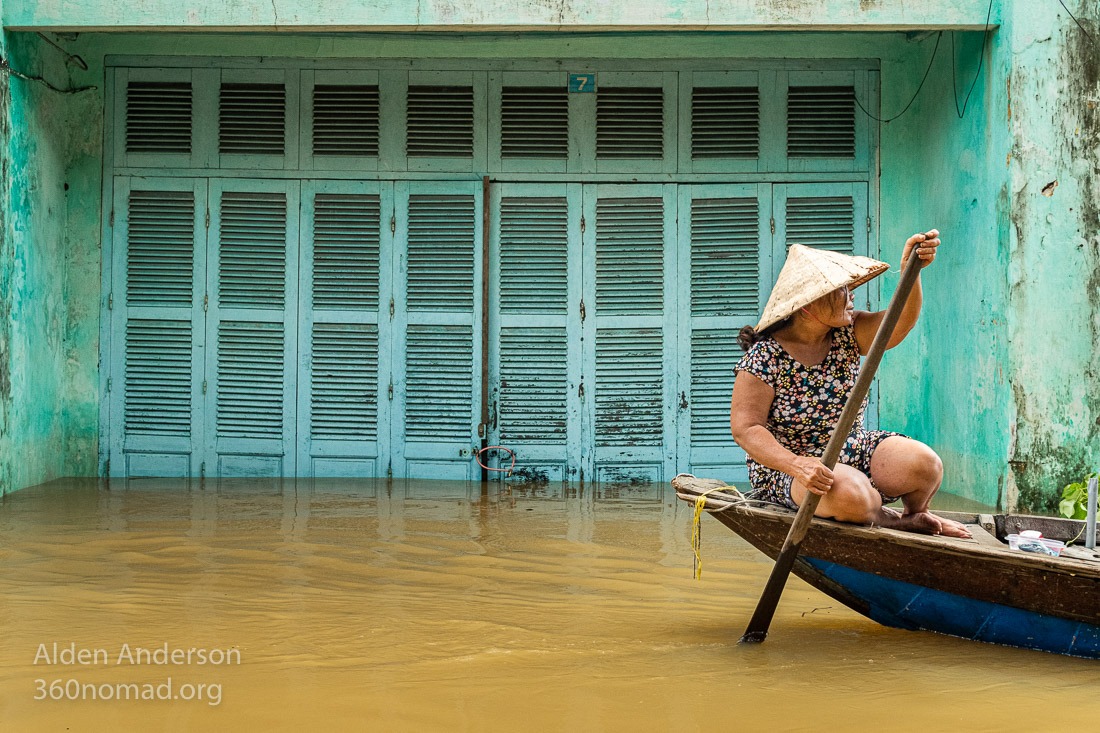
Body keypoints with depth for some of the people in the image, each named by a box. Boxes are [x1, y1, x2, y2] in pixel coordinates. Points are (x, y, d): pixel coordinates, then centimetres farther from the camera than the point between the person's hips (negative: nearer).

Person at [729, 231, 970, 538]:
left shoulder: (847, 333, -1)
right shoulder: (764, 358, -17)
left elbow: (896, 325, -19)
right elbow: (746, 428, -21)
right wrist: (796, 465, -36)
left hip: (855, 453, 6)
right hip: (787, 465, -6)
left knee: (925, 464, -18)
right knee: (849, 494, -37)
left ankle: (914, 514, 18)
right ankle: (893, 521, -1)